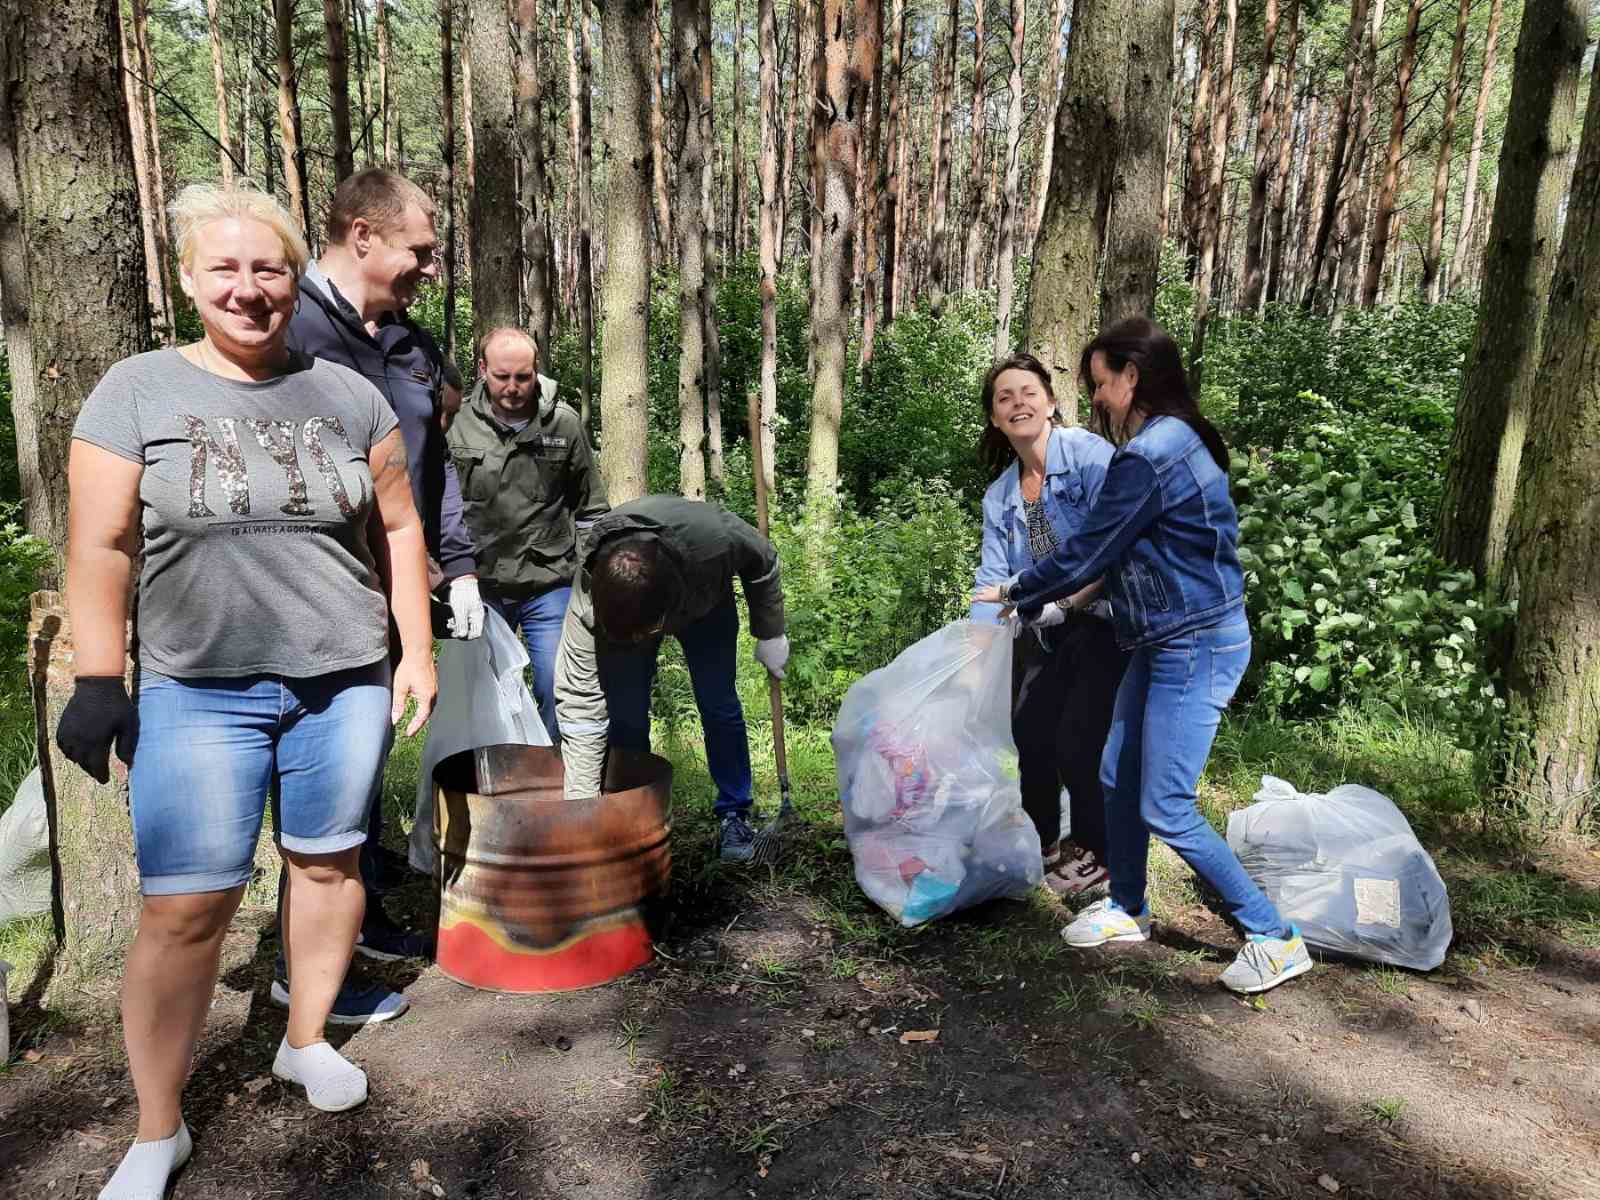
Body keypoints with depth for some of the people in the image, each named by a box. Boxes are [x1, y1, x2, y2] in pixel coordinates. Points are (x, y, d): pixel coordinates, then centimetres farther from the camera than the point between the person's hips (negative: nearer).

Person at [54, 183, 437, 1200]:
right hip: (198, 694, -2)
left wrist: (417, 649, 5)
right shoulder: (137, 391, 0)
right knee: (185, 907, -1)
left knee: (329, 861, 12)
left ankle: (307, 1039, 35)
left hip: (345, 684, 2)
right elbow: (99, 545, -2)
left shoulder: (348, 394, 5)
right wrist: (99, 681, -6)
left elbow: (398, 527, 9)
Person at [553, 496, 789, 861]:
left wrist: (770, 635, -9)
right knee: (625, 717, -9)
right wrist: (580, 804, -35)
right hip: (620, 607, 0)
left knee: (720, 708, -2)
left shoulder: (713, 537, -45)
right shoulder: (587, 600, -42)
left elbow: (763, 563, -20)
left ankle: (734, 815, 13)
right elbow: (580, 707, -35)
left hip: (705, 603, 0)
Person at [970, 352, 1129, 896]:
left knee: (1078, 740, -5)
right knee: (1030, 735, 6)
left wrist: (1063, 601, -28)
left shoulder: (1088, 453, -12)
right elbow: (993, 580, 3)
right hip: (1043, 630, 6)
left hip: (1104, 621, -6)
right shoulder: (999, 496, 8)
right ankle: (1042, 844, 30)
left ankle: (1096, 852, 20)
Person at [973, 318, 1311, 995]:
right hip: (1165, 641, 10)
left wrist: (1014, 595, 0)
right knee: (1117, 779, 16)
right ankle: (1126, 910, 33)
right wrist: (1037, 599, 14)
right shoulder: (1177, 441, 11)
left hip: (1195, 646, -10)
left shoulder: (1149, 455, -21)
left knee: (1166, 810, -3)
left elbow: (1085, 553, -15)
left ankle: (1275, 939, 10)